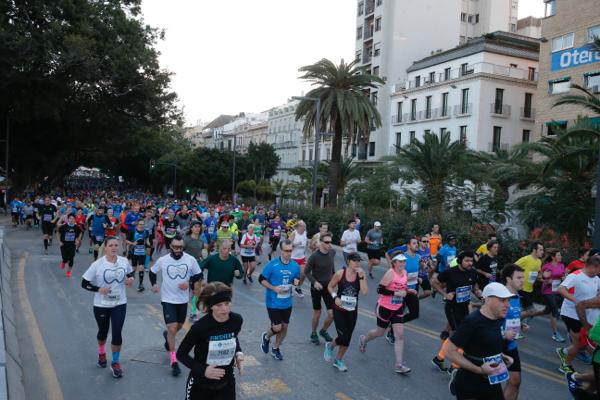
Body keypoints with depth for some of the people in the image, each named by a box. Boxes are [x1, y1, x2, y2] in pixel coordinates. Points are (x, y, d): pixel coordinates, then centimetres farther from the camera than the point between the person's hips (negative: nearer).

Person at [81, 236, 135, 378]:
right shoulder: (97, 264, -15)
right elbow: (84, 283, -8)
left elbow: (130, 272, 13)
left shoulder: (124, 261, -7)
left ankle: (116, 363, 15)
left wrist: (131, 279, -9)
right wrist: (98, 289, -22)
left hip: (120, 304, 1)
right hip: (101, 305, -1)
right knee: (103, 331, 19)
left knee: (117, 333, -6)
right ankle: (102, 353, 50)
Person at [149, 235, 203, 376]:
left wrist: (189, 282, -15)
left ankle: (167, 335, 57)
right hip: (168, 299, -3)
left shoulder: (191, 260, -9)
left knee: (179, 326, 22)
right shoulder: (162, 260, -9)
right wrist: (154, 284, -8)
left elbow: (199, 275, 3)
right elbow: (152, 272, 9)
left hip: (183, 299, 3)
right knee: (172, 329, -10)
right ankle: (174, 361, 1)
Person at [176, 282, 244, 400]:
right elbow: (181, 354, -12)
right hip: (200, 384, -3)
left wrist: (238, 353, -6)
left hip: (227, 383, 3)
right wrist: (203, 370, -22)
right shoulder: (200, 327, -24)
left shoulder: (237, 320, -12)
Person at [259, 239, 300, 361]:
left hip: (287, 302, 5)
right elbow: (261, 279, -8)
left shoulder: (295, 265, -3)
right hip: (273, 302, -5)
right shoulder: (272, 264, -16)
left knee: (284, 327, 13)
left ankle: (276, 349, 36)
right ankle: (266, 337, 29)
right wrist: (273, 288, -20)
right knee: (277, 327, -6)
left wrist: (296, 281, -11)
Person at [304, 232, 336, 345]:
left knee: (332, 313, -1)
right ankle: (313, 333, 34)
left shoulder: (332, 252, -7)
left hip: (328, 287, 4)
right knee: (317, 313, 10)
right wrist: (314, 282, -24)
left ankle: (324, 331, 27)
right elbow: (307, 272, -12)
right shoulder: (314, 256, -21)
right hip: (316, 288, -3)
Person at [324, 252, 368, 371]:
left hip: (352, 311, 3)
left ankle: (338, 360, 34)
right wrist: (335, 297, -14)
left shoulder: (361, 274, -7)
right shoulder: (340, 273, -13)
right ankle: (330, 346, 24)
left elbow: (364, 291, -18)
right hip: (339, 309, -3)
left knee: (347, 339, 10)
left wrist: (361, 276, -22)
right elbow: (330, 286, 1)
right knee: (343, 337, -10)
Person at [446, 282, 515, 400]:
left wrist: (503, 357, 1)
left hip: (493, 383, 6)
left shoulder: (500, 319, 0)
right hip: (469, 385, -6)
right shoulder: (472, 322, -21)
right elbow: (450, 351, -20)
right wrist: (479, 369, -24)